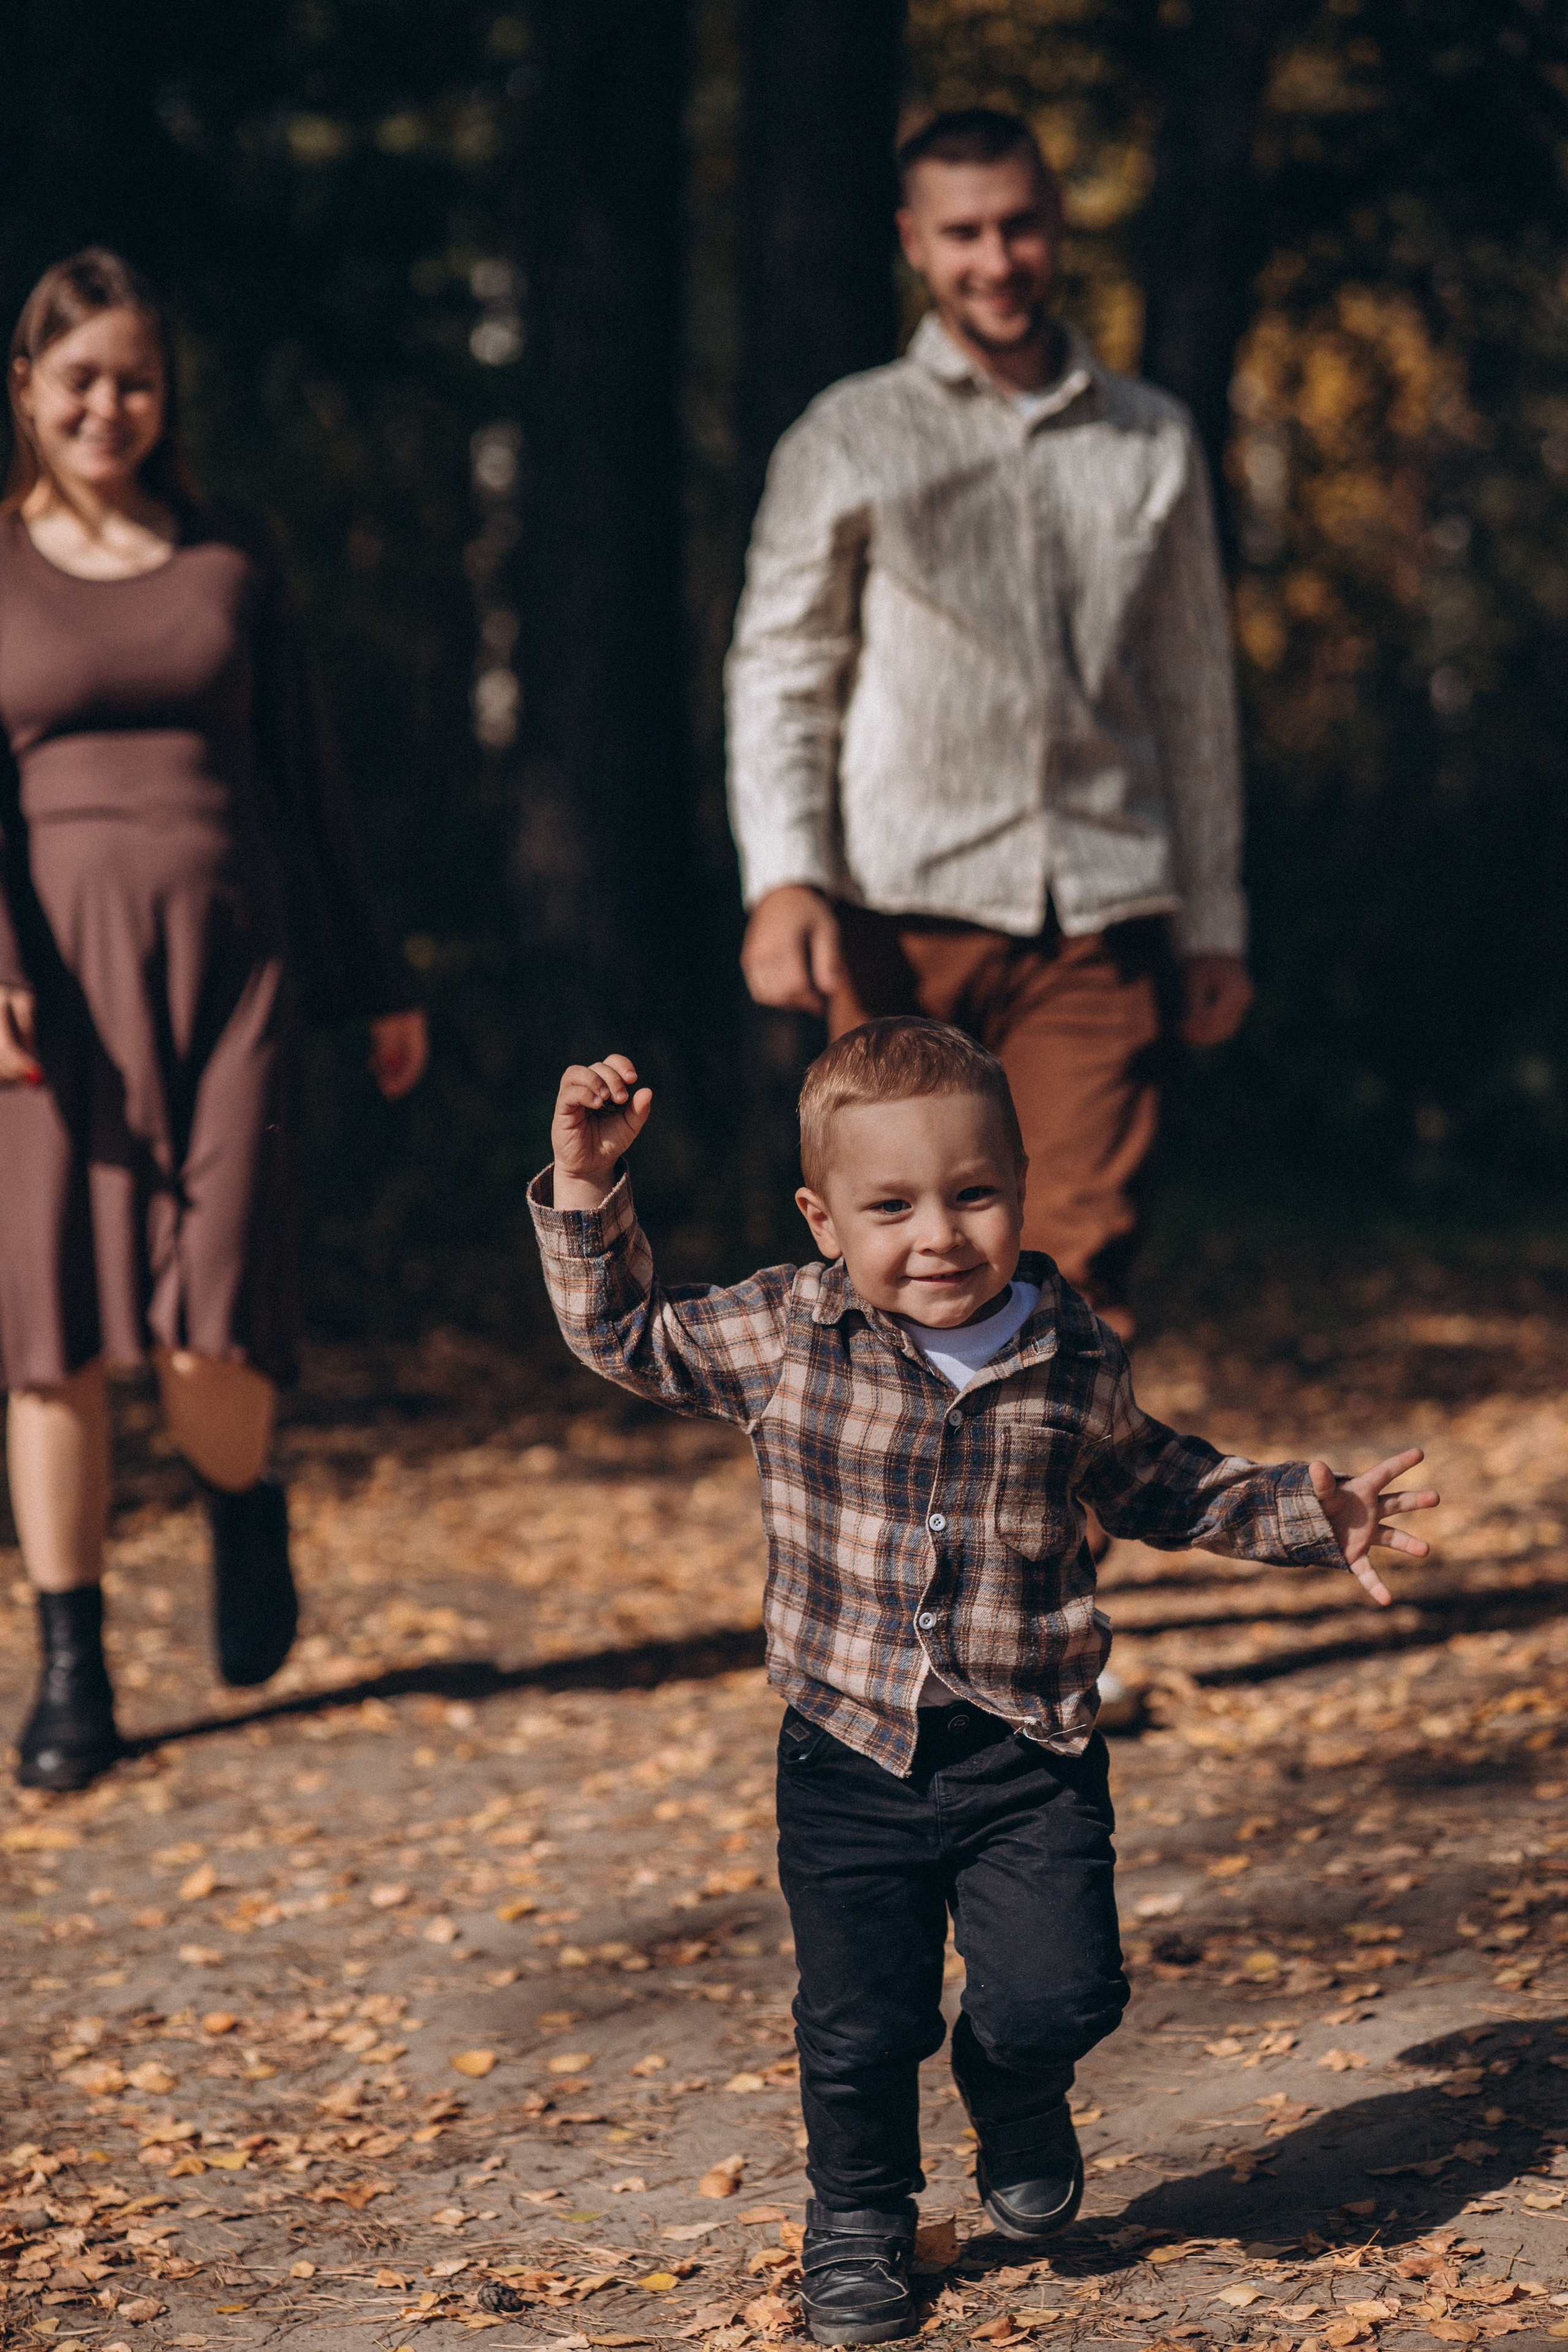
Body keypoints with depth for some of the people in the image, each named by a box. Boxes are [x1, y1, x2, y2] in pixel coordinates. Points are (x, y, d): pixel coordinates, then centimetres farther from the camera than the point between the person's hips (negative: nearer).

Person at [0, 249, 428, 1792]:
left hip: (228, 958, 1)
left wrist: (377, 986, 18)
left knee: (211, 1330, -10)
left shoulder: (232, 564, 12)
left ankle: (245, 1510, 23)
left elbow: (305, 784, 17)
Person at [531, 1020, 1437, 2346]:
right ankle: (859, 2222, 35)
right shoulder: (781, 1336, -6)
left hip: (1027, 1756, 0)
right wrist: (588, 1192, -3)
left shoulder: (1075, 1363, -3)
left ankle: (1015, 2088, 25)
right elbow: (625, 1336, 7)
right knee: (858, 2027, 8)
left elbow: (1159, 1488, 15)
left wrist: (1308, 1514, 8)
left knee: (1059, 1995, -11)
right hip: (849, 1757, 0)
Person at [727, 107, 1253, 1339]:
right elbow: (778, 674, 4)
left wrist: (1214, 920, 16)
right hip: (902, 912, -1)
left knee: (1081, 1262, -8)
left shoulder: (1155, 441, 14)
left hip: (1099, 913, 1)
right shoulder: (847, 441, 8)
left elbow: (1196, 692, 18)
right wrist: (782, 880, -11)